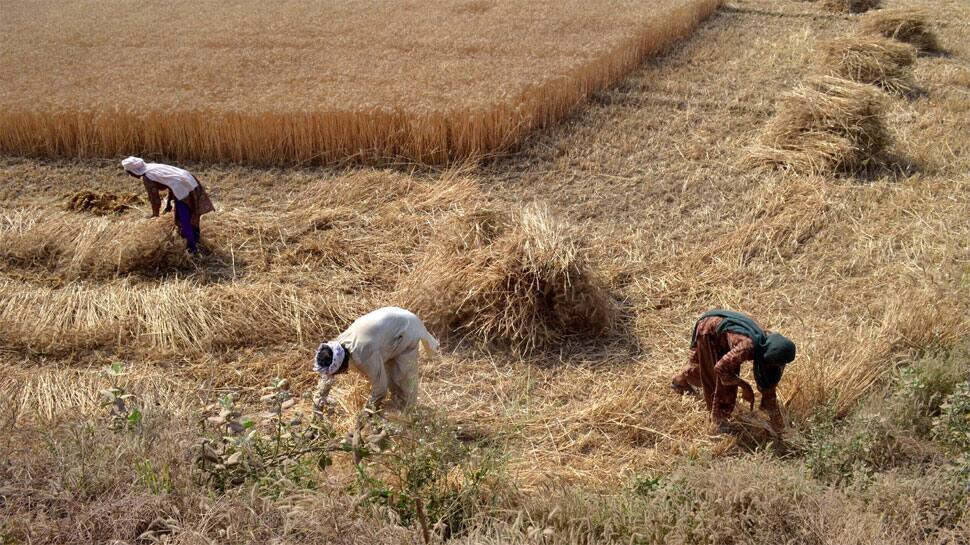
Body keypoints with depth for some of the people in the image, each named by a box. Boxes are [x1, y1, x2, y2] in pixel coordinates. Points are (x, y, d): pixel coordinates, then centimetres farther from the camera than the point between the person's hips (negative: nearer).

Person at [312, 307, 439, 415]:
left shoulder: (366, 356, -40)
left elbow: (380, 386, -28)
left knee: (403, 381, -5)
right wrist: (317, 405, 0)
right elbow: (326, 377, -2)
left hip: (407, 330, -7)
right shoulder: (338, 344, -16)